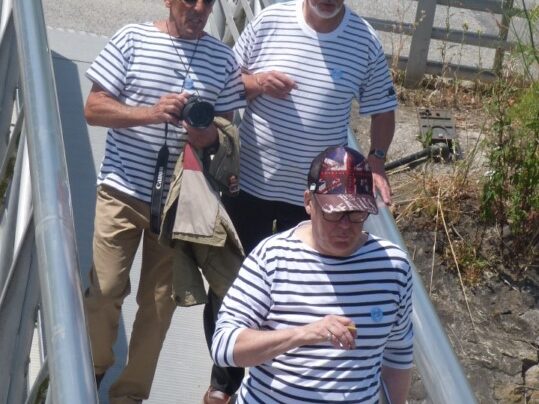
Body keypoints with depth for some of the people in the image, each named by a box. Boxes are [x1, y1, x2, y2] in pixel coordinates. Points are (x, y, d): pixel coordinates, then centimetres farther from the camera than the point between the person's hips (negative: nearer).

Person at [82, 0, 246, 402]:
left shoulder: (223, 59, 0)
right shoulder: (132, 39, -5)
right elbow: (93, 109, -6)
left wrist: (211, 136, -18)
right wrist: (151, 114, -22)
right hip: (122, 191, -2)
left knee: (159, 301, 8)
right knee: (105, 290, 1)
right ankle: (94, 367, 30)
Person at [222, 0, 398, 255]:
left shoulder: (365, 41, -6)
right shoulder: (269, 21, -7)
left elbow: (382, 110, 3)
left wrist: (376, 159, -13)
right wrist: (257, 83, -19)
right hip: (250, 178, 1)